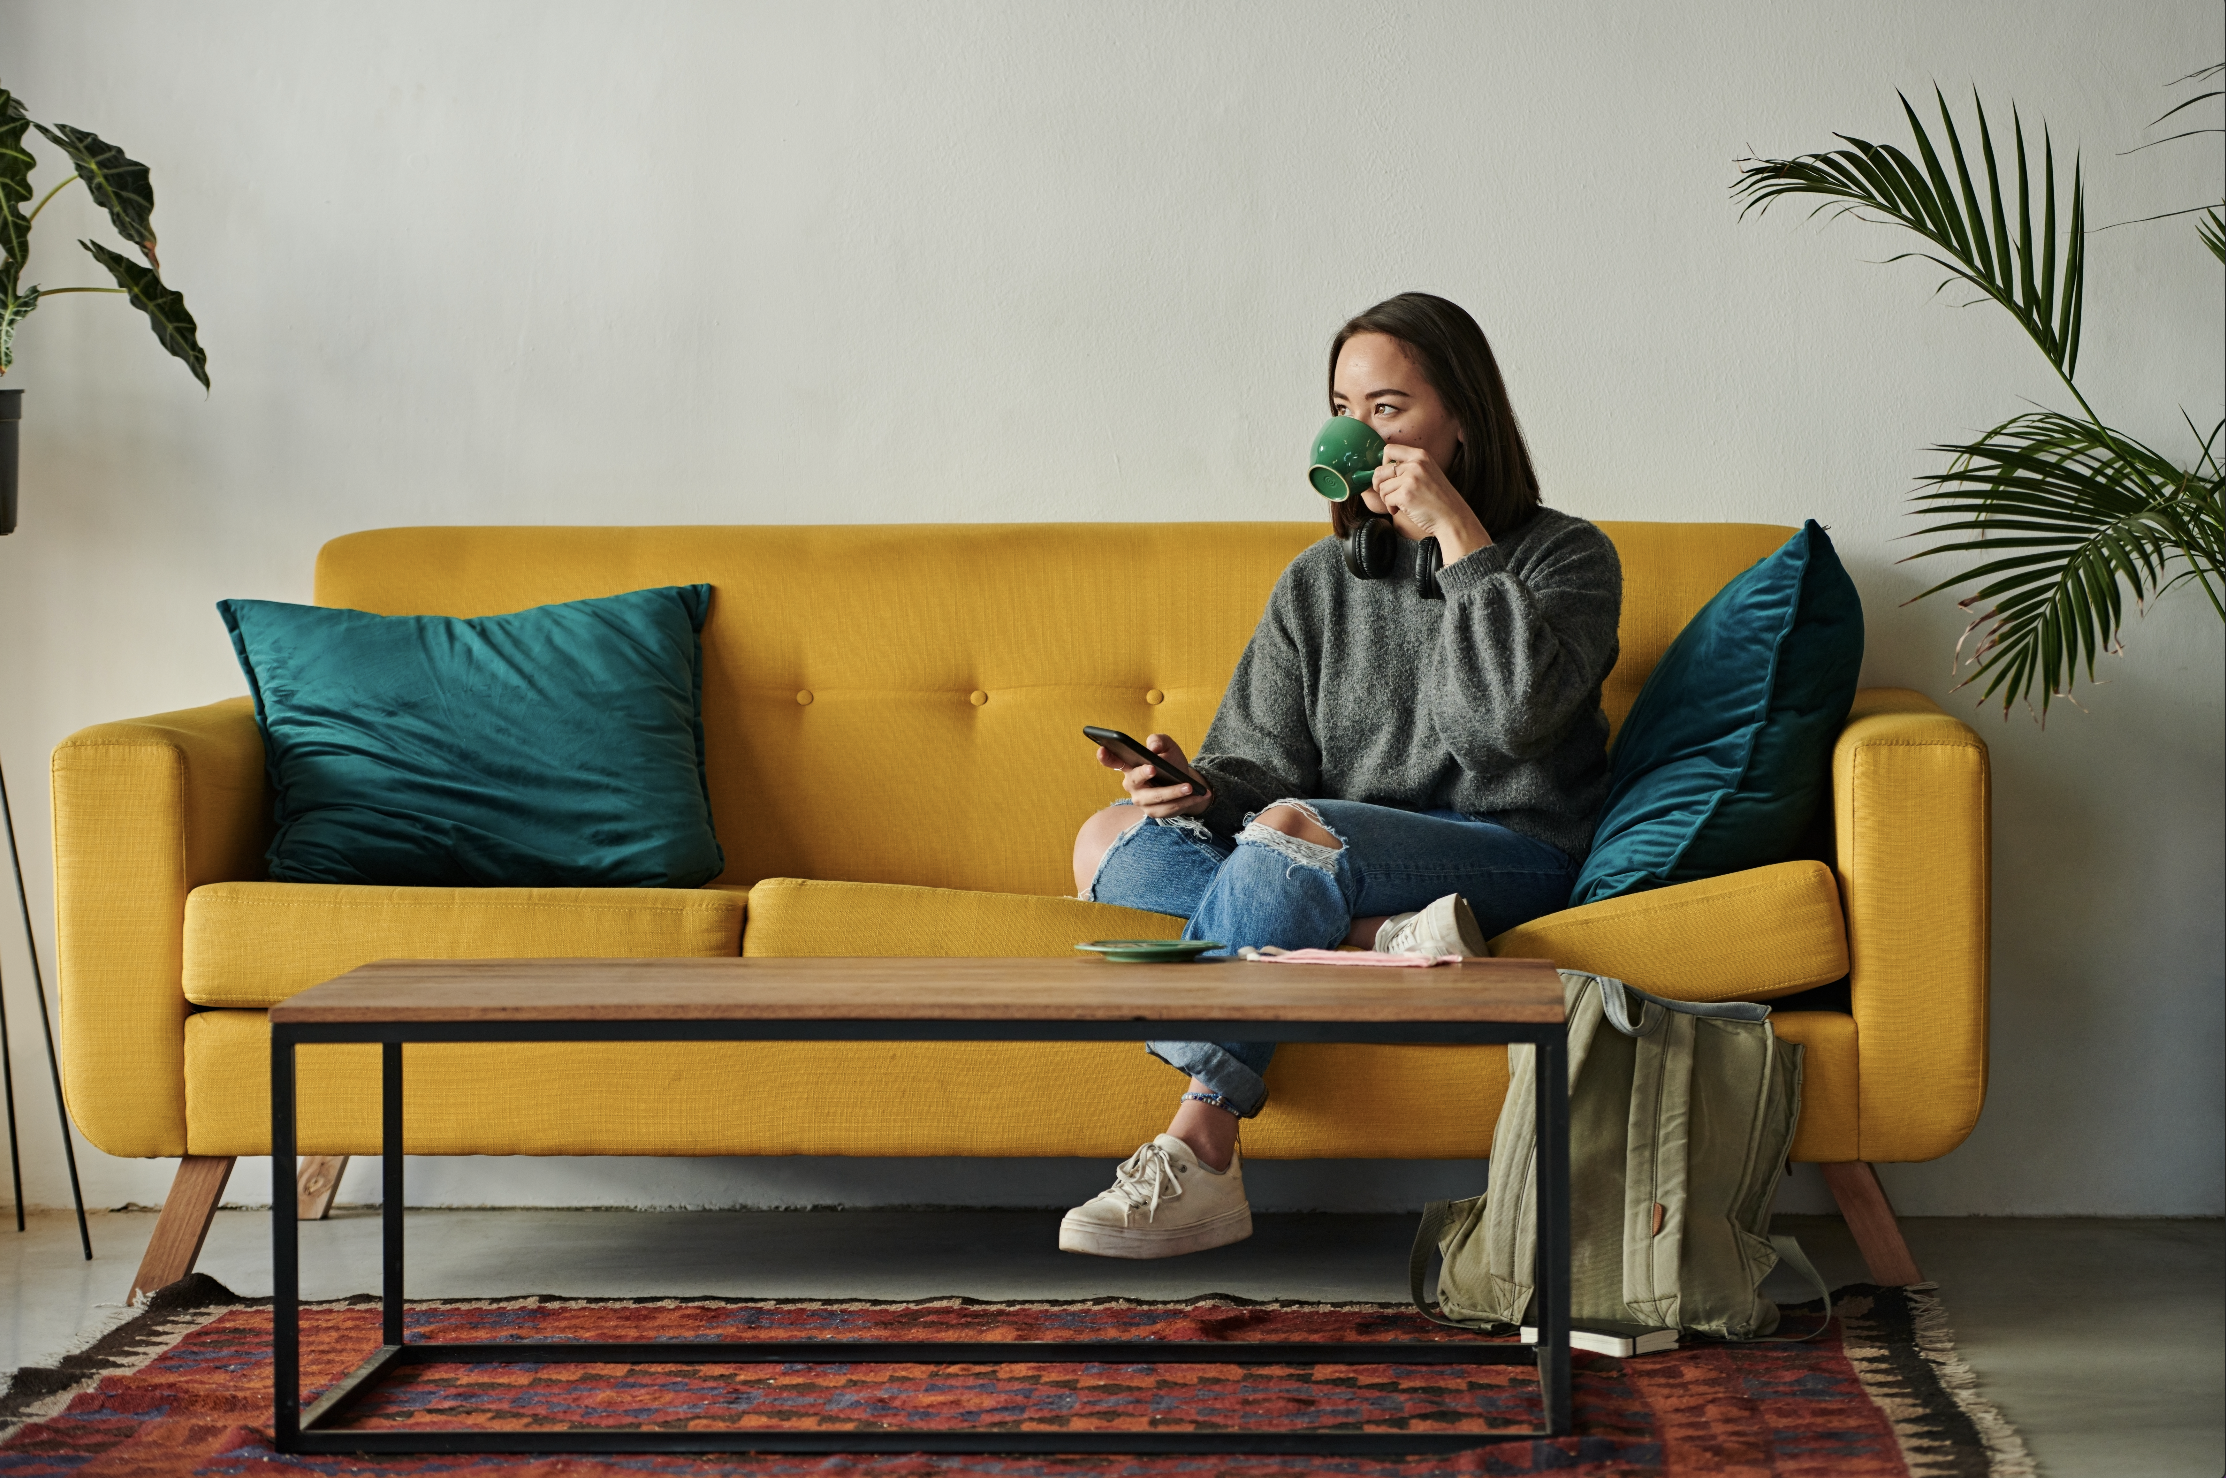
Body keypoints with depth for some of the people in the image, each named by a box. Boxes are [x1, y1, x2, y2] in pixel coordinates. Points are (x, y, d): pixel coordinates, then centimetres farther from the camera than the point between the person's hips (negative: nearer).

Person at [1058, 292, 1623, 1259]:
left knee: (1289, 833, -34)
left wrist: (1457, 534, -14)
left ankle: (1197, 1157, -35)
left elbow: (1511, 716, -16)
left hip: (1515, 856, -5)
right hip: (1351, 873, 5)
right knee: (1110, 841, -16)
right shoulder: (1316, 582, 17)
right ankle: (1384, 943, -32)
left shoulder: (1566, 557, 2)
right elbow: (1262, 761, 10)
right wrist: (1203, 786, -14)